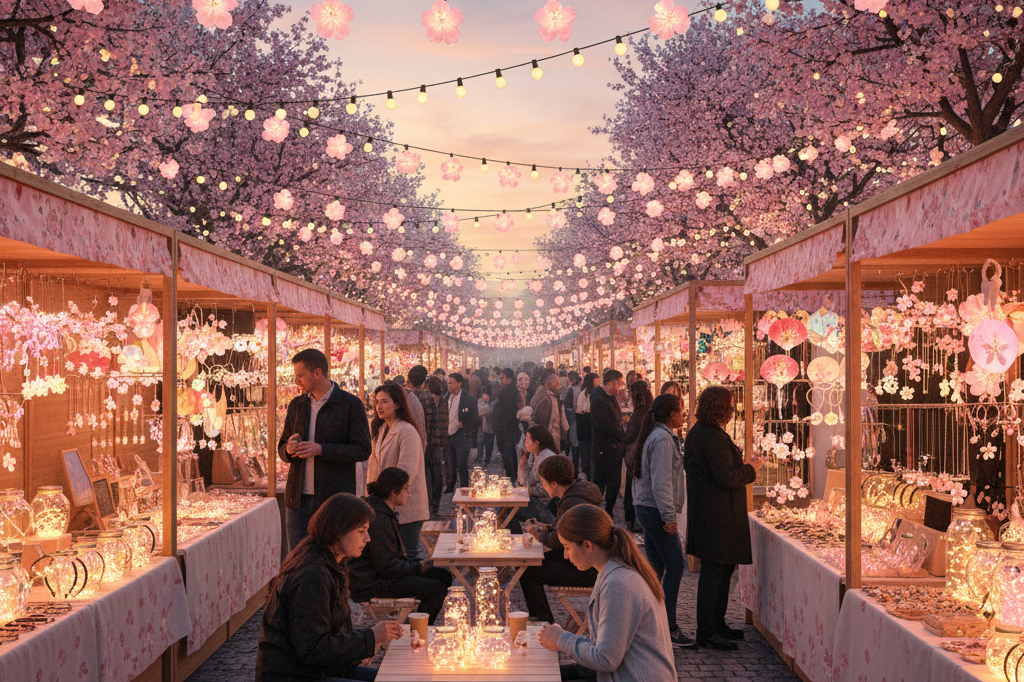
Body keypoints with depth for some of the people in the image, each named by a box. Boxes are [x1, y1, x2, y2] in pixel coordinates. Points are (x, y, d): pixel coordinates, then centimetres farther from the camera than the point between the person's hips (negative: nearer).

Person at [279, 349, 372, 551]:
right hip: (298, 498, 5)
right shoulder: (296, 405, 12)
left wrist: (320, 449, -20)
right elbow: (281, 448, 19)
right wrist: (288, 449, -7)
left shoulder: (351, 405, -4)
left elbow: (362, 450, -9)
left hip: (335, 498, -4)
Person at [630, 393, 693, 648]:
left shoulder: (653, 435, 16)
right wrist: (669, 516, -21)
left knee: (657, 566, 13)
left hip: (646, 510, 10)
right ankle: (668, 629, -7)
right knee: (675, 565, -8)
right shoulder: (663, 439, -16)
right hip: (655, 511, -10)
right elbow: (661, 481, -21)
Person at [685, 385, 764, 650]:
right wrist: (751, 468, -7)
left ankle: (716, 624, 28)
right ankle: (706, 633, 3)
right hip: (717, 516, -11)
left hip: (704, 509, 11)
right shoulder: (713, 437, -21)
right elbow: (726, 477, -24)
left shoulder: (696, 432, 12)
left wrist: (743, 463, 17)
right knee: (714, 571, -4)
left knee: (723, 569, 18)